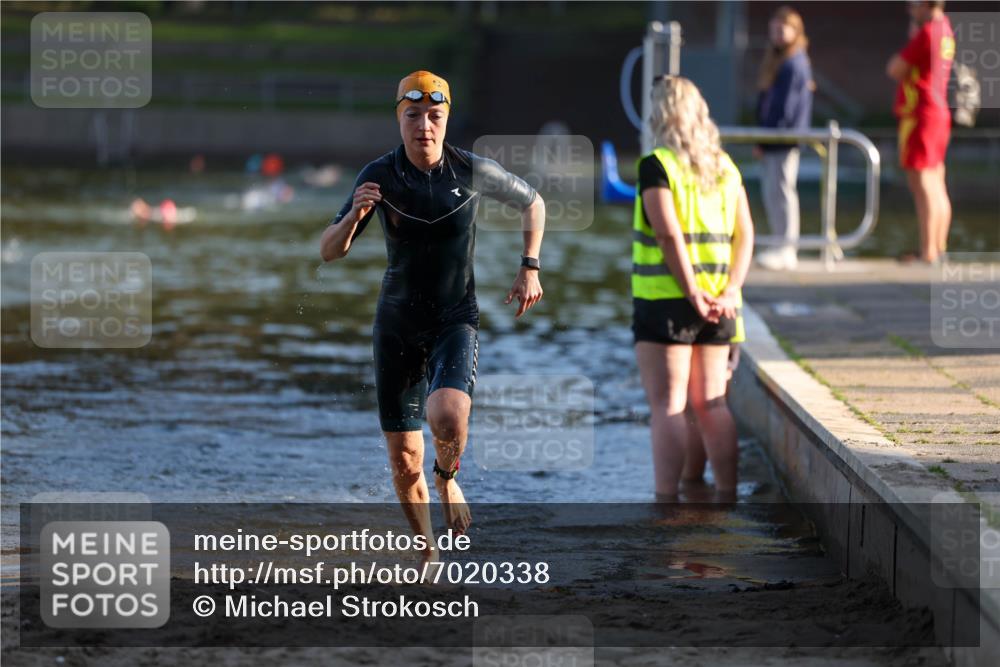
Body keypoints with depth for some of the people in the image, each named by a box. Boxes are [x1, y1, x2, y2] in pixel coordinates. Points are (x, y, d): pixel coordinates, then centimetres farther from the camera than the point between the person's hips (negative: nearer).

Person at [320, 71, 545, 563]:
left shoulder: (474, 171, -8)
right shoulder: (379, 176, -7)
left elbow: (532, 203, 12)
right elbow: (329, 252, -7)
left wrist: (529, 269, 4)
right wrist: (355, 214, -26)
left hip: (455, 319, -1)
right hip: (397, 323, 2)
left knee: (448, 416, -31)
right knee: (405, 463, 1)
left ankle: (448, 479, 4)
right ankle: (428, 555, 25)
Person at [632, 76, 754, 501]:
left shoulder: (656, 166, -9)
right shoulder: (725, 167, 11)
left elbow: (669, 233, -19)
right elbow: (745, 235, 4)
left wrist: (693, 292, -17)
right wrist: (730, 291, -3)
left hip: (665, 300, -6)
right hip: (717, 303, 6)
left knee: (667, 406, -4)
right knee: (711, 403, 13)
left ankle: (667, 502, -6)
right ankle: (727, 497, 14)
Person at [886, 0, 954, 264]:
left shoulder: (926, 33, -16)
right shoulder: (944, 27, 9)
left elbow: (894, 69, -13)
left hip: (919, 116, -9)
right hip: (940, 115, 9)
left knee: (921, 183, -10)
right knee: (936, 185, 12)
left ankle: (927, 250, -13)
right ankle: (939, 246, 15)